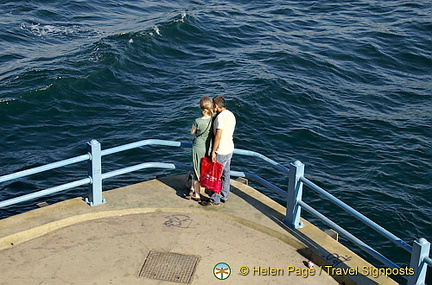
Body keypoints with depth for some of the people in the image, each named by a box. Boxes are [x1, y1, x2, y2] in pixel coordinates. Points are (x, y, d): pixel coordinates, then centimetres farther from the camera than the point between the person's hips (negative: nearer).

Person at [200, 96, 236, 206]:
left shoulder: (221, 117, -21)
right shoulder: (231, 115, 8)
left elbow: (218, 136, -25)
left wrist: (213, 152, -20)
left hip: (221, 151, -9)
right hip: (229, 149, 9)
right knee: (225, 174, 17)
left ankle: (215, 200, 8)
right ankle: (224, 196, 27)